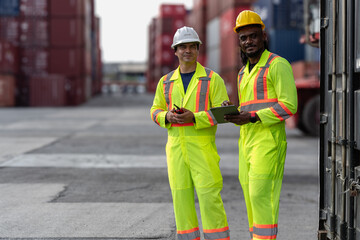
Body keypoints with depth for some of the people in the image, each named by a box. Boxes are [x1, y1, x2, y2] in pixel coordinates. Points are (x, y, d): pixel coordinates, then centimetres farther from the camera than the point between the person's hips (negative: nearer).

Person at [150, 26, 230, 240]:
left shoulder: (213, 79, 0)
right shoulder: (166, 82, 12)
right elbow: (156, 111, 16)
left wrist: (194, 118, -19)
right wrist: (167, 117, -8)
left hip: (203, 145, -4)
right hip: (175, 146, 4)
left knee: (209, 196, -9)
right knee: (181, 196, 3)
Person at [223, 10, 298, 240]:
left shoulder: (277, 65, -6)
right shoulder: (244, 73, 21)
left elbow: (289, 105, -14)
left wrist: (253, 117, -19)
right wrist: (233, 114, 4)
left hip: (269, 140, -9)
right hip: (247, 141, 9)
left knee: (261, 195, -14)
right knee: (251, 195, 8)